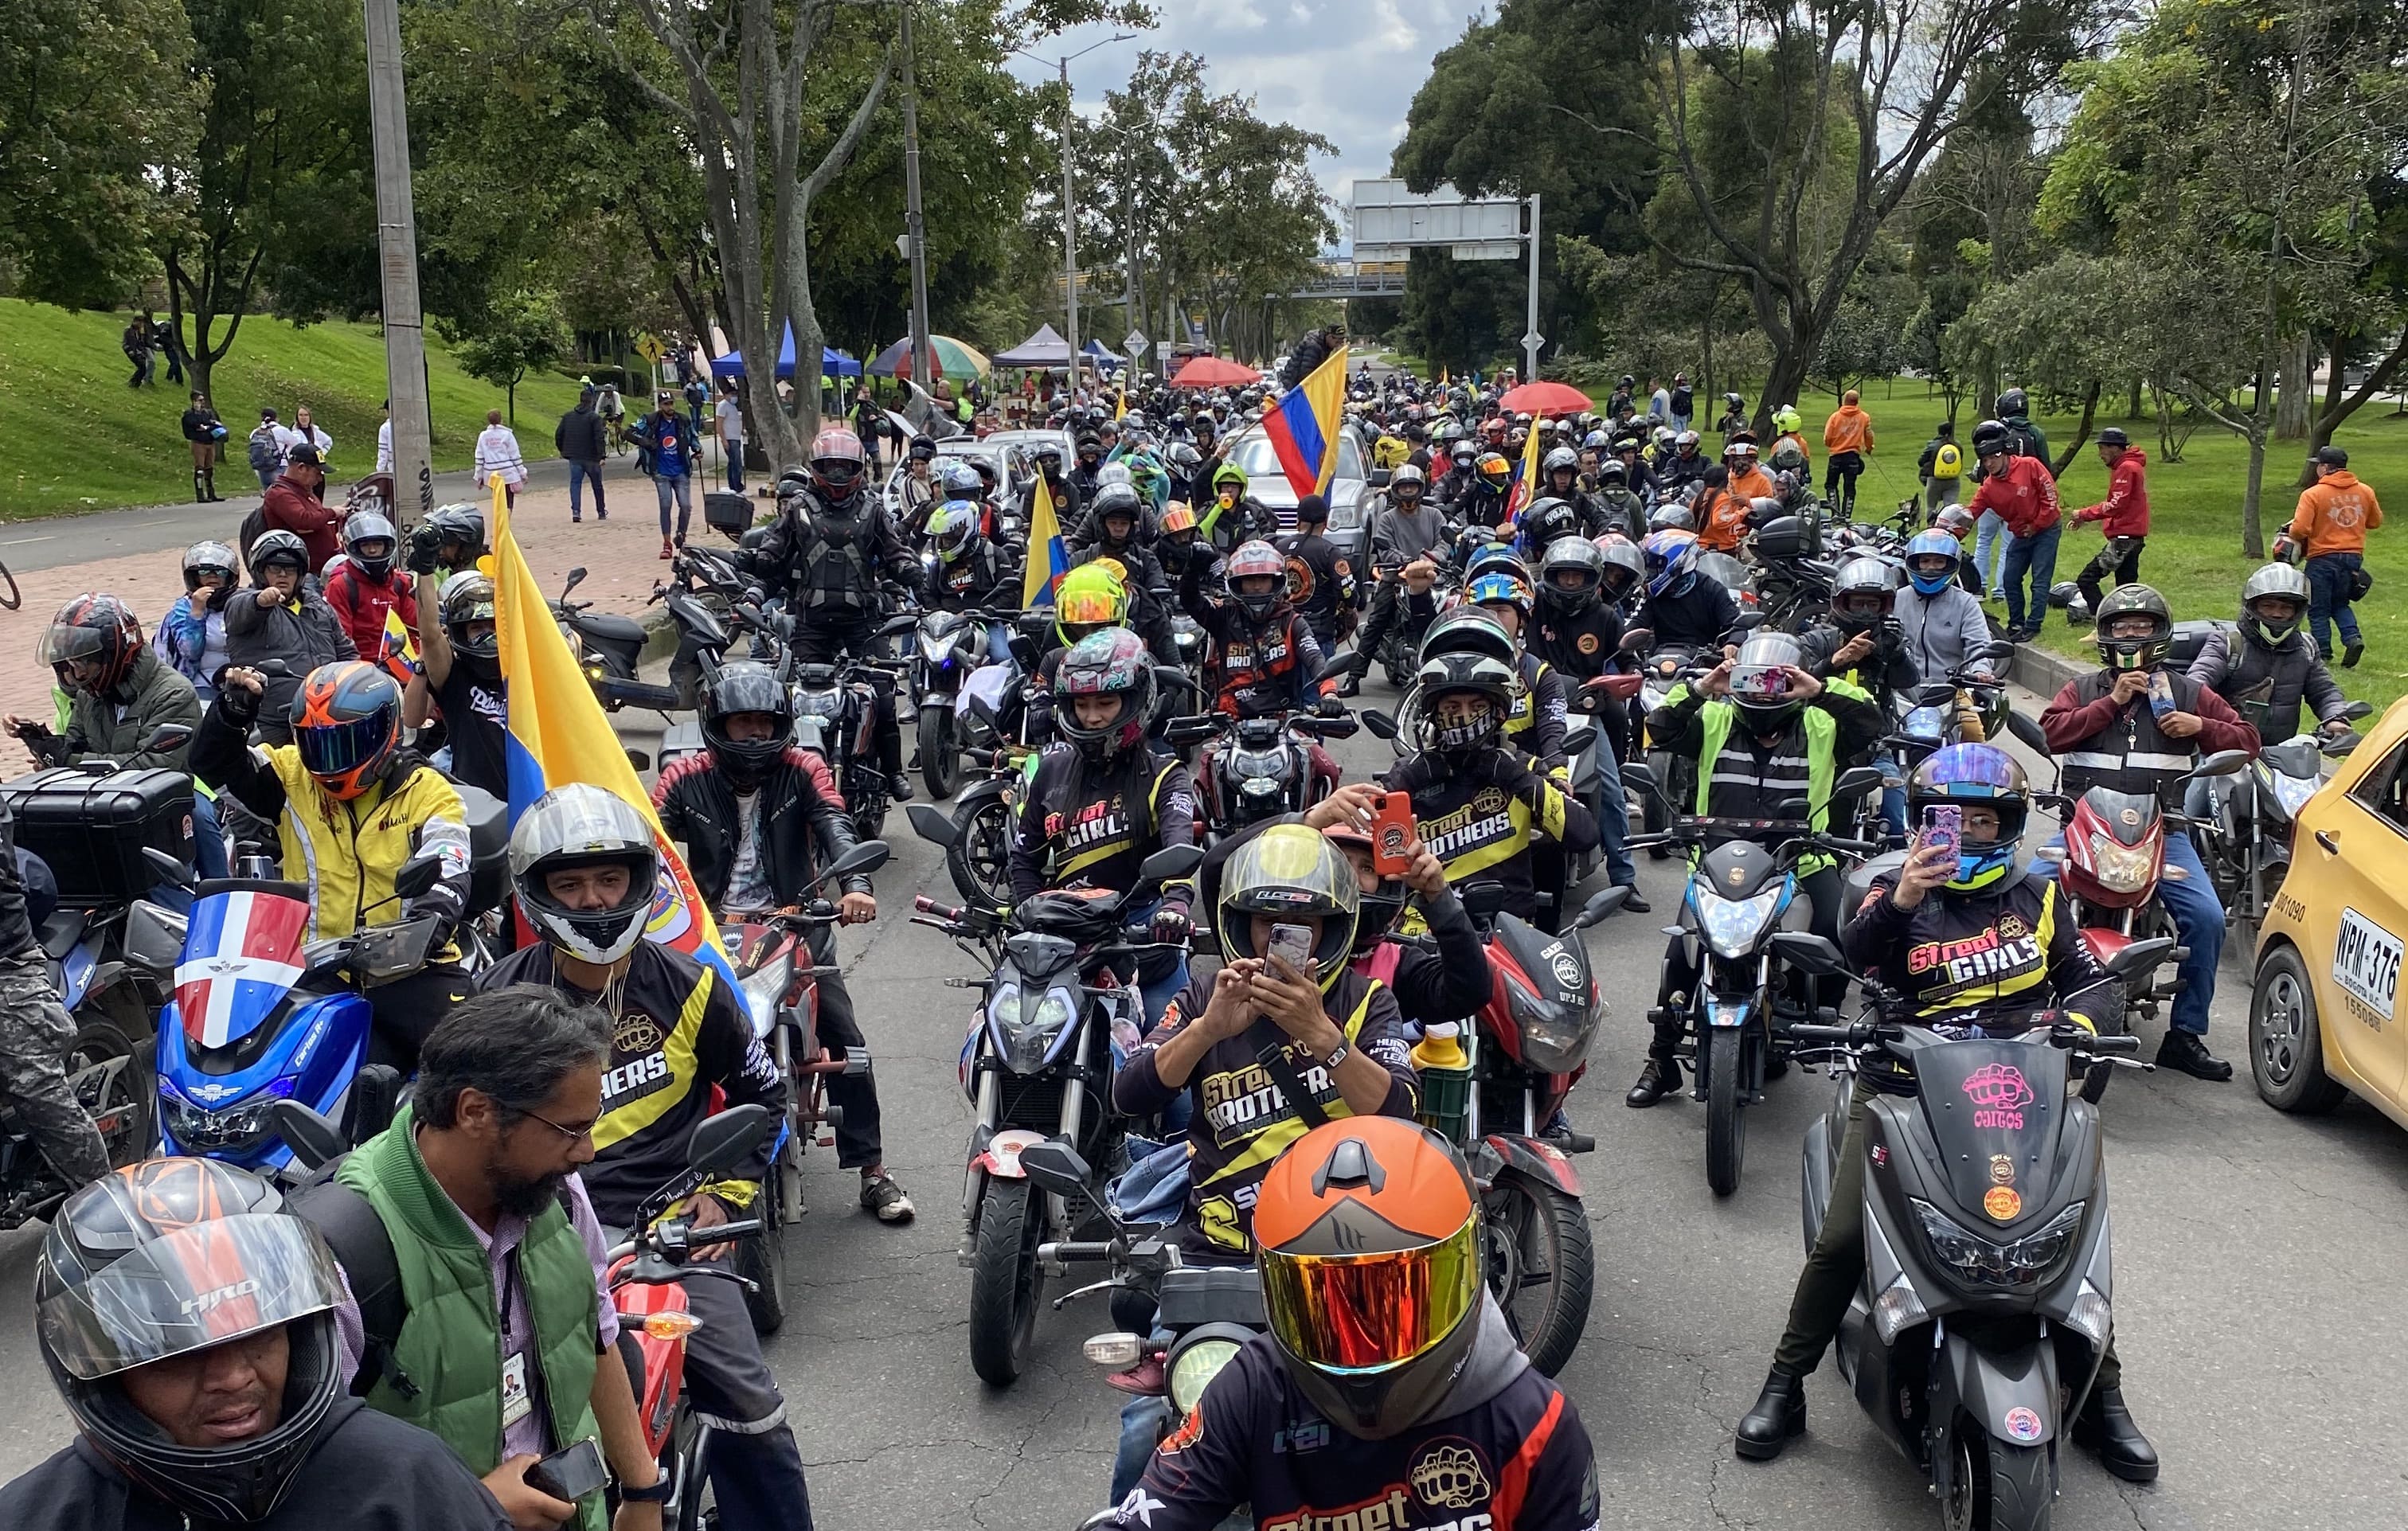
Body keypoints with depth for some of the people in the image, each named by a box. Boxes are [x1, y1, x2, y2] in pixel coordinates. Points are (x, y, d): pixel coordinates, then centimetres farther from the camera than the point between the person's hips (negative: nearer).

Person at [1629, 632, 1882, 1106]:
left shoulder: (1819, 725, 8)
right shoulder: (1715, 719, 8)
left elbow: (1873, 725, -6)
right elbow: (1662, 729, -4)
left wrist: (1822, 692, -16)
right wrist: (1700, 689, -15)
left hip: (1801, 858, 0)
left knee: (1840, 936, -22)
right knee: (1682, 951, -13)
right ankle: (1661, 1061, -1)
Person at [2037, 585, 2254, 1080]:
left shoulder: (2187, 693, 16)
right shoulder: (2083, 689, 14)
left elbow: (2247, 741, 13)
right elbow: (2052, 732, -4)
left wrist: (2201, 727, -5)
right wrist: (2112, 702, -9)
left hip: (2161, 830, 0)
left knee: (2207, 919, -17)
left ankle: (2185, 1035, -5)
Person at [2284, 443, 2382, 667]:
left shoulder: (2313, 494, -14)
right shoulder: (2365, 492, 2)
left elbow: (2300, 529, -20)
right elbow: (2376, 521, 14)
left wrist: (2290, 535, 1)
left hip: (2323, 558, -5)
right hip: (2354, 556, 5)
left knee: (2318, 609, 7)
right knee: (2340, 603, 21)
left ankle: (2323, 654, 7)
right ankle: (2353, 637, 0)